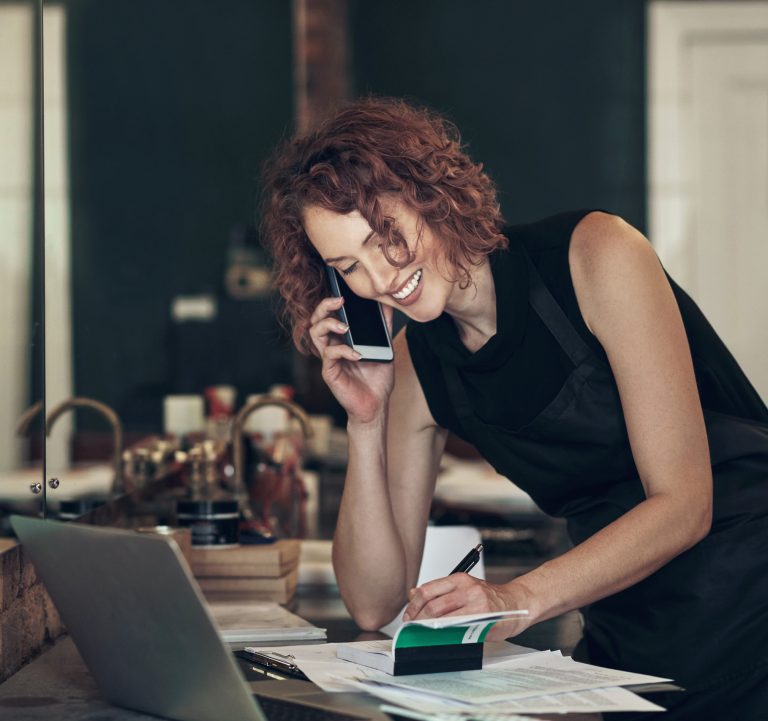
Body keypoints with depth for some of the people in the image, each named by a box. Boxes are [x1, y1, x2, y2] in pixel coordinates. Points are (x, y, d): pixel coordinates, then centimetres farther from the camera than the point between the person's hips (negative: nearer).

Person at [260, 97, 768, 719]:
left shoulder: (595, 255, -11)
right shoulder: (416, 367, 5)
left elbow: (683, 503, -15)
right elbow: (375, 604, 4)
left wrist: (517, 599, -26)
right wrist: (366, 422, -5)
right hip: (630, 653, 5)